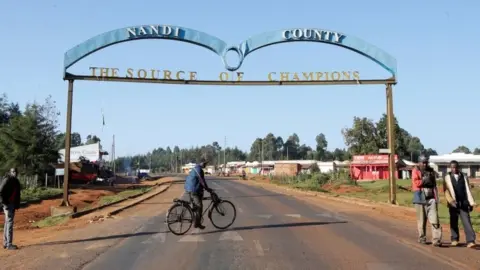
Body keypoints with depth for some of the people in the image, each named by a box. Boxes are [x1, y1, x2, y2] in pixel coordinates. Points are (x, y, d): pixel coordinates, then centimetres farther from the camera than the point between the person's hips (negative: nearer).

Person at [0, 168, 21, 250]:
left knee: (7, 223, 13)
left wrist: (16, 205, 14)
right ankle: (9, 244, -8)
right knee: (9, 223, -10)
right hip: (8, 204, -9)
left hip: (12, 204, 9)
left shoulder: (15, 181, 14)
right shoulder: (7, 180, -13)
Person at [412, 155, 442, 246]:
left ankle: (436, 240, -8)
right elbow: (416, 182, -15)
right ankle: (422, 238, 19)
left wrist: (436, 198, 2)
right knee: (421, 220, 6)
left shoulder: (431, 171, 13)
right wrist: (425, 180, -7)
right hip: (420, 198, -2)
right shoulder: (415, 171, 0)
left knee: (434, 219, -7)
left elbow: (434, 185, 10)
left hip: (431, 198, 3)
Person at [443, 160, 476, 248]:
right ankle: (454, 239, 23)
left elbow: (468, 190, 5)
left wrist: (471, 203, 0)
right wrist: (451, 201, -19)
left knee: (467, 222, -7)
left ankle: (470, 241, -11)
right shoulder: (447, 177, 4)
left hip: (463, 203, 0)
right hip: (453, 204, 0)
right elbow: (446, 191, -5)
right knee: (454, 222, 10)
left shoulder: (464, 177, 8)